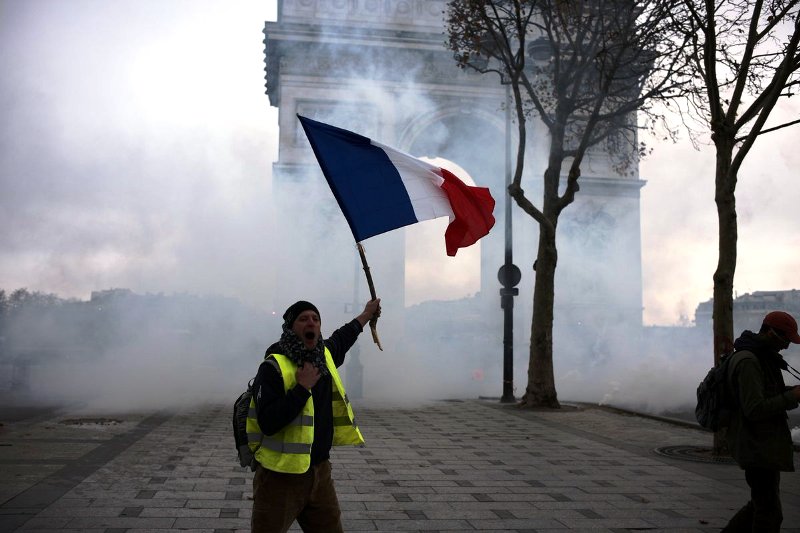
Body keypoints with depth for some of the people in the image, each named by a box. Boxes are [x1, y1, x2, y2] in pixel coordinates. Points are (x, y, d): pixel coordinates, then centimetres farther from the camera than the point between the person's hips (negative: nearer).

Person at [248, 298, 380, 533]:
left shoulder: (325, 357, 6)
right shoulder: (273, 367, -17)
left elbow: (342, 338, 31)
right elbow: (268, 423, -27)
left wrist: (366, 315, 44)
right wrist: (303, 387, -24)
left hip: (320, 472, 7)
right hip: (280, 476, -7)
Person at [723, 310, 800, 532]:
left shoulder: (762, 357, 13)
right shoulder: (747, 361, -20)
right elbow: (755, 410, -24)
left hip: (766, 445, 10)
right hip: (757, 447, -10)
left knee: (762, 504, 17)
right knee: (769, 512, -1)